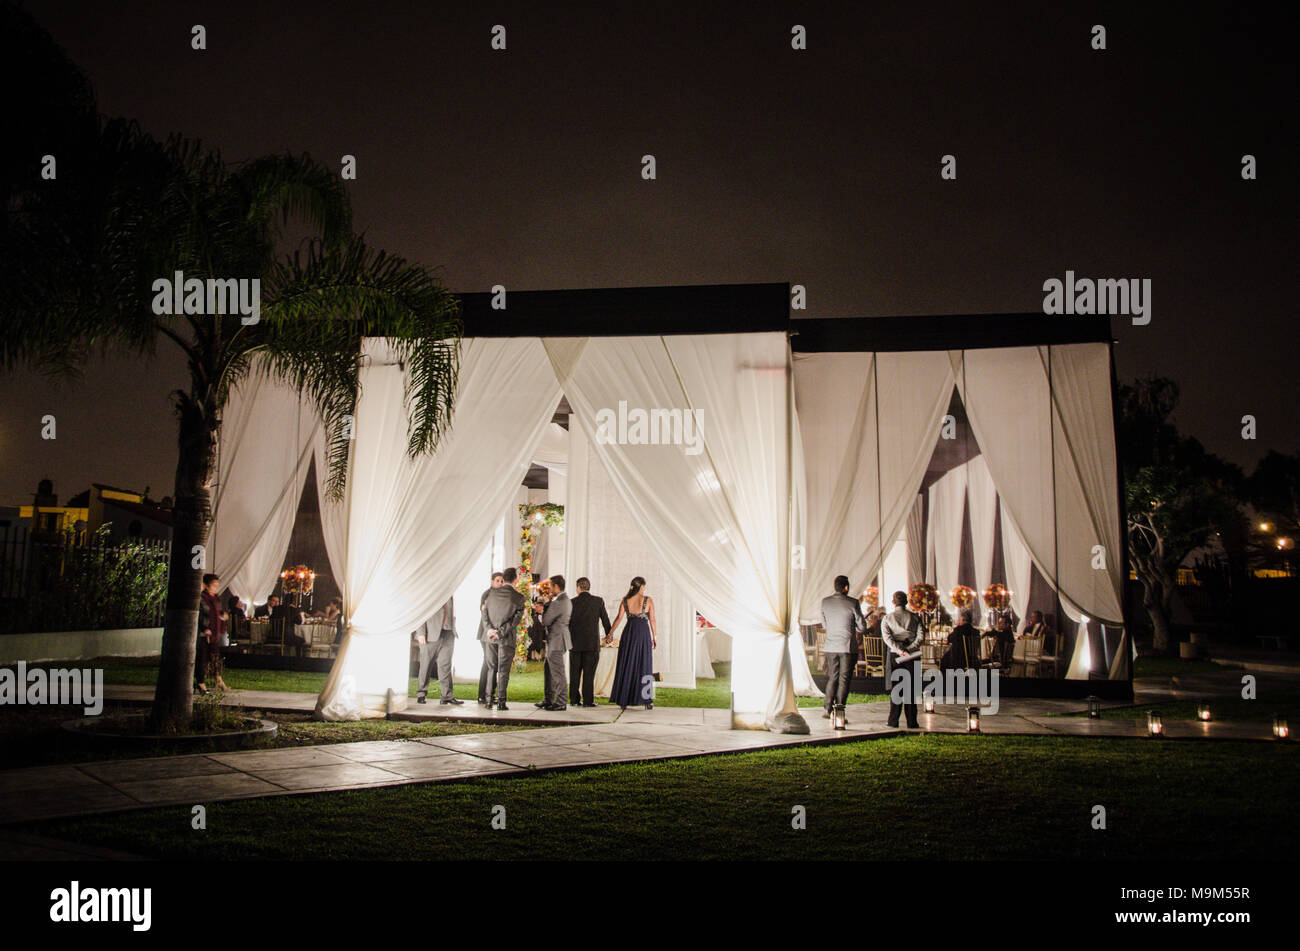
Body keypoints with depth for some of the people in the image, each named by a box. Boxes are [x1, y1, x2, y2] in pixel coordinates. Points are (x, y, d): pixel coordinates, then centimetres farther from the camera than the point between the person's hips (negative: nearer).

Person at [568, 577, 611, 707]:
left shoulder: (571, 602, -1)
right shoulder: (598, 601, -3)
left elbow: (566, 622, 1)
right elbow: (605, 619, 5)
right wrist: (608, 634, 21)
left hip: (575, 643, 1)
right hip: (592, 643, -1)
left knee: (574, 673, 9)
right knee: (589, 673, 1)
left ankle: (574, 699, 11)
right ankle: (588, 700, 0)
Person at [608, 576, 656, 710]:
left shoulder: (625, 600, 4)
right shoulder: (648, 600, -1)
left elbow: (619, 618, -6)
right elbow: (652, 620, -1)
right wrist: (654, 637, 5)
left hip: (629, 633, 2)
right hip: (644, 633, -2)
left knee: (626, 665, 8)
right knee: (645, 666, 3)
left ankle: (624, 700, 7)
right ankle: (647, 701, -1)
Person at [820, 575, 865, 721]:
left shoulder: (825, 602, 0)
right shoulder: (852, 603, -11)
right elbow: (862, 626, -4)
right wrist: (857, 631, 18)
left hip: (831, 646, 3)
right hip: (848, 647, -3)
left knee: (832, 678, 14)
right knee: (844, 680, 3)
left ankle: (828, 709, 9)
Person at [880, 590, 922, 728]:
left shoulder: (887, 618, 3)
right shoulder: (915, 617, 6)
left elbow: (887, 638, -9)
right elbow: (920, 636, -5)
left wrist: (900, 651, -14)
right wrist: (908, 650, -10)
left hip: (894, 655, 0)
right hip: (912, 656, 0)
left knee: (895, 689, 5)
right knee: (911, 689, 4)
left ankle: (893, 721, 4)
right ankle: (911, 722, 3)